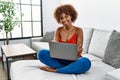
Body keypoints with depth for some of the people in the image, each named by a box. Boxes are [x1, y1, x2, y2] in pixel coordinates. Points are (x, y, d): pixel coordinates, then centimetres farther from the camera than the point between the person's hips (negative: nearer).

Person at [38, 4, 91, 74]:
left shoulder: (78, 30, -6)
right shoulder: (59, 30, 3)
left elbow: (78, 50, -9)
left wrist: (78, 50, -33)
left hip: (74, 60, -1)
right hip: (60, 59, 2)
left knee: (86, 62, -35)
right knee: (42, 53, -21)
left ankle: (54, 70, -24)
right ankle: (69, 68, -21)